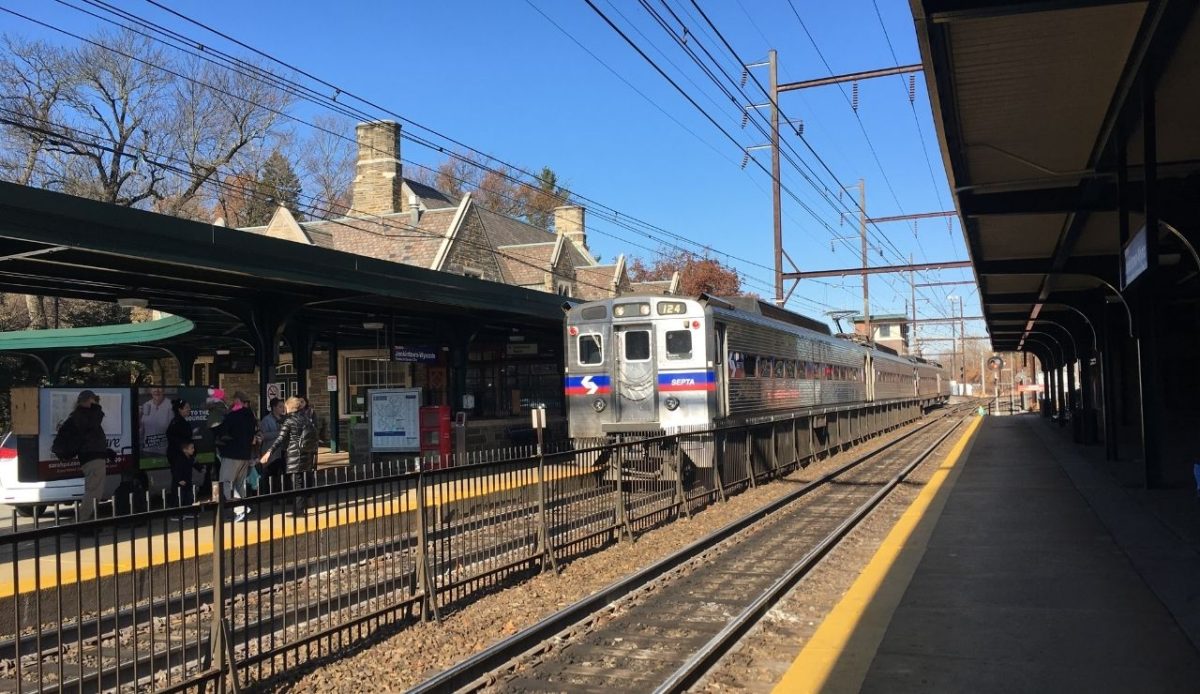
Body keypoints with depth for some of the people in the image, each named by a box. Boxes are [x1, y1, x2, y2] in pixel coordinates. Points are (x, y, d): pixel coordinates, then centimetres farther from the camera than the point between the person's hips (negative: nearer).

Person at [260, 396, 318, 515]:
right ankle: (301, 508, 15)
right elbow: (314, 438, 11)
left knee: (295, 484, 0)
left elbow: (280, 439, -16)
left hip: (293, 457, -6)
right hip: (307, 456, 6)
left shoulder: (289, 421, -8)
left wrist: (269, 452, -19)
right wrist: (314, 455, 17)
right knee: (303, 483, 10)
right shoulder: (308, 421, 9)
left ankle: (297, 510, 1)